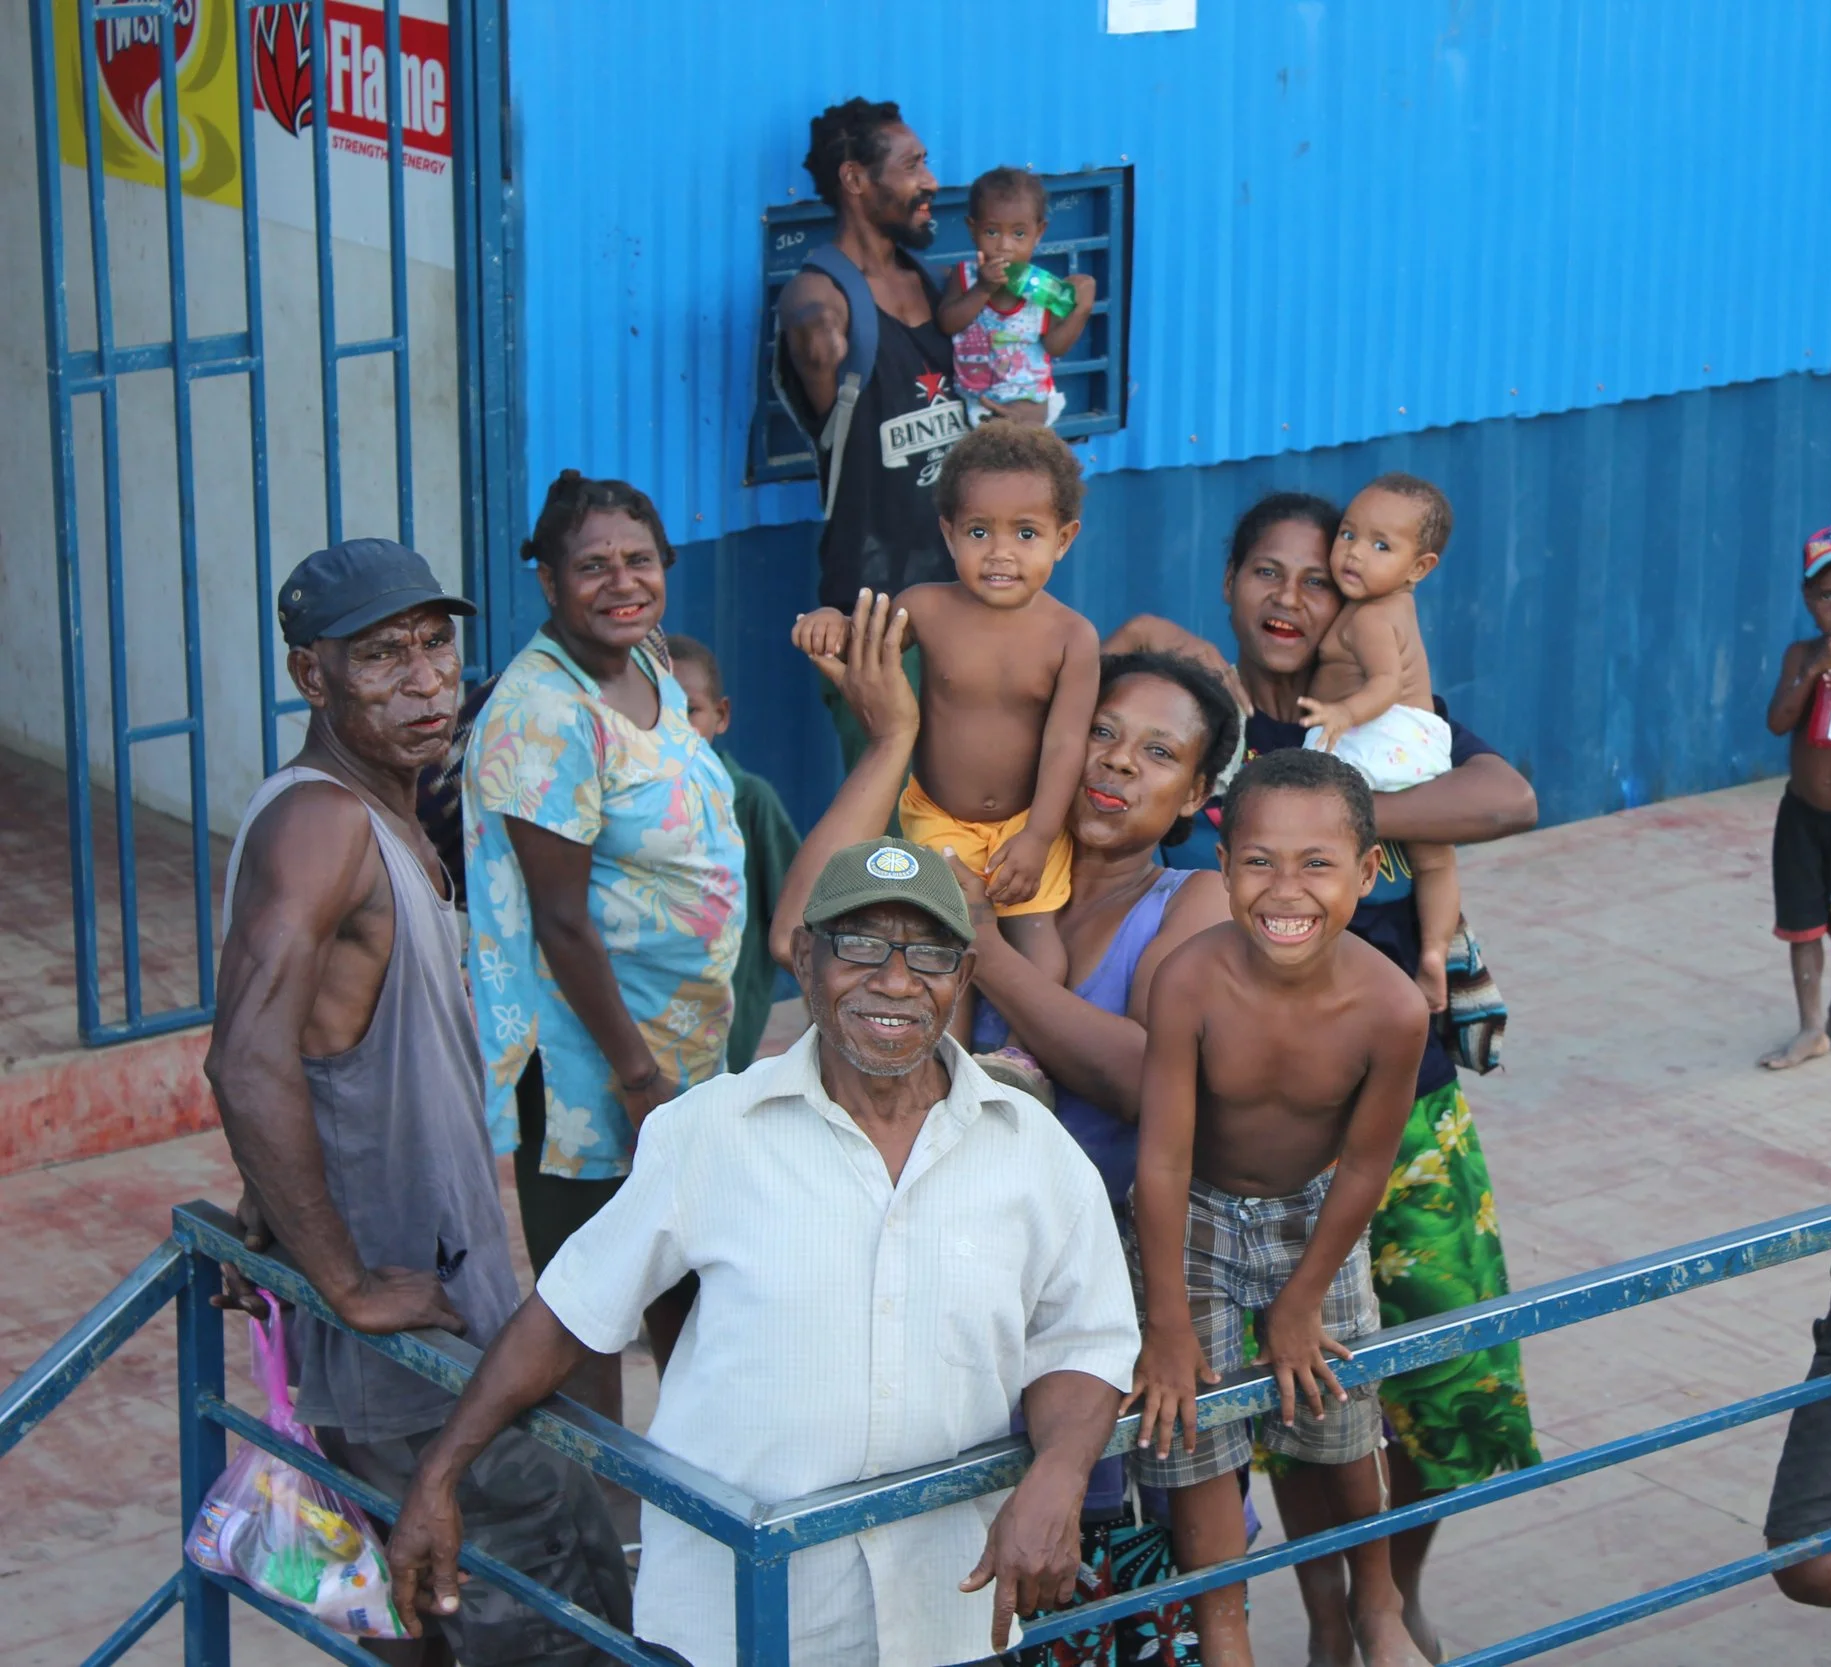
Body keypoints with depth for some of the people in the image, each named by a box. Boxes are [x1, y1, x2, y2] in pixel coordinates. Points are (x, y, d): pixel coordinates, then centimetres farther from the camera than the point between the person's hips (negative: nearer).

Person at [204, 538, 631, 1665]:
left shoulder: (388, 821, 13)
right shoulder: (320, 821, -19)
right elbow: (252, 1067, -31)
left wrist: (279, 1220, 15)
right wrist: (348, 1285, -25)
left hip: (441, 1295, 10)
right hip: (403, 1347, -10)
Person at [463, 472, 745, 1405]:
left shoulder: (652, 678, 7)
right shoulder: (545, 713, -21)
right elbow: (562, 920, -22)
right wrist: (638, 1074, -21)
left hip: (685, 1047, 9)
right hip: (586, 1066, -9)